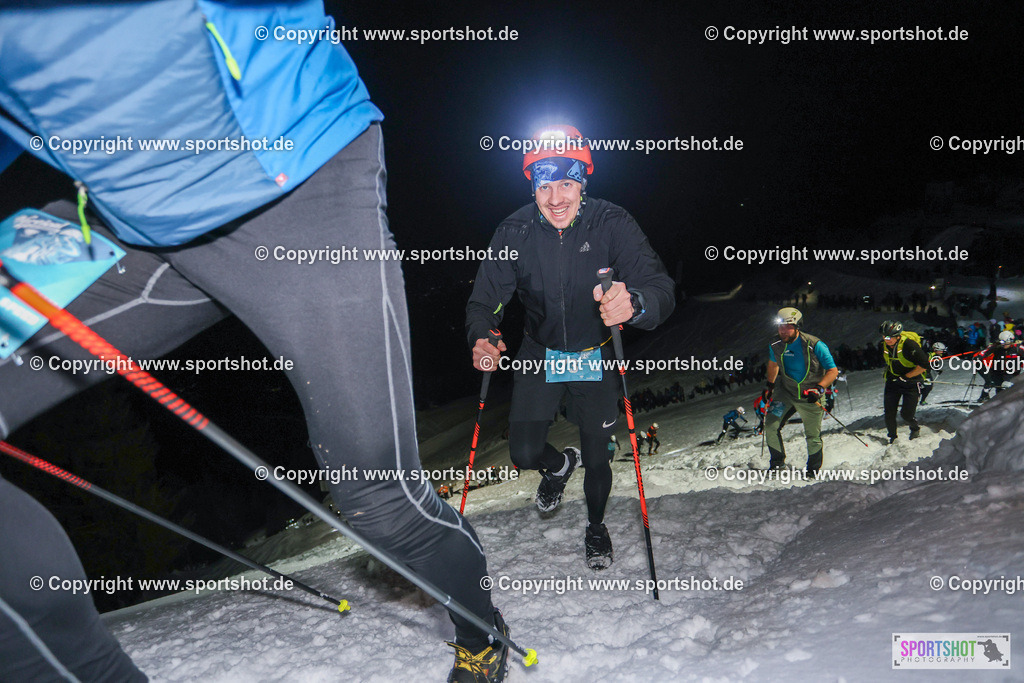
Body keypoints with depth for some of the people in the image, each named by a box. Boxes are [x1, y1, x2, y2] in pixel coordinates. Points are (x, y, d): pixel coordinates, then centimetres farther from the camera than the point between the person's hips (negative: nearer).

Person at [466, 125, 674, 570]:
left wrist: (634, 303, -55)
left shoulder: (611, 224, -22)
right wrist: (481, 339, -36)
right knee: (525, 454, -2)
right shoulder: (514, 232, -17)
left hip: (595, 358, -1)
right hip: (539, 356, 1)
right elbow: (484, 301, -13)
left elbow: (660, 288, -30)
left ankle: (596, 526, 40)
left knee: (597, 458, 7)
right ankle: (560, 464, 37)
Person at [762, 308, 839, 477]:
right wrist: (769, 385, 16)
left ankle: (813, 468, 32)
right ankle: (777, 461, 16)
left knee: (812, 437, 6)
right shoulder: (776, 346, -8)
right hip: (785, 392, 4)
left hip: (810, 397, -3)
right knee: (770, 425, -6)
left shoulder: (815, 346, -22)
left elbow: (833, 371, -17)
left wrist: (819, 389, -30)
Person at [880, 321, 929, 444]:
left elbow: (924, 365, -23)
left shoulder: (909, 344, -26)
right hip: (893, 381, 5)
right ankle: (892, 437, 21)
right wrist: (889, 374, 13)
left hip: (911, 382, -5)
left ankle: (915, 429, 28)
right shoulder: (885, 345, -4)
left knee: (907, 414, -6)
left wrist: (905, 376, -19)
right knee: (889, 413, 0)